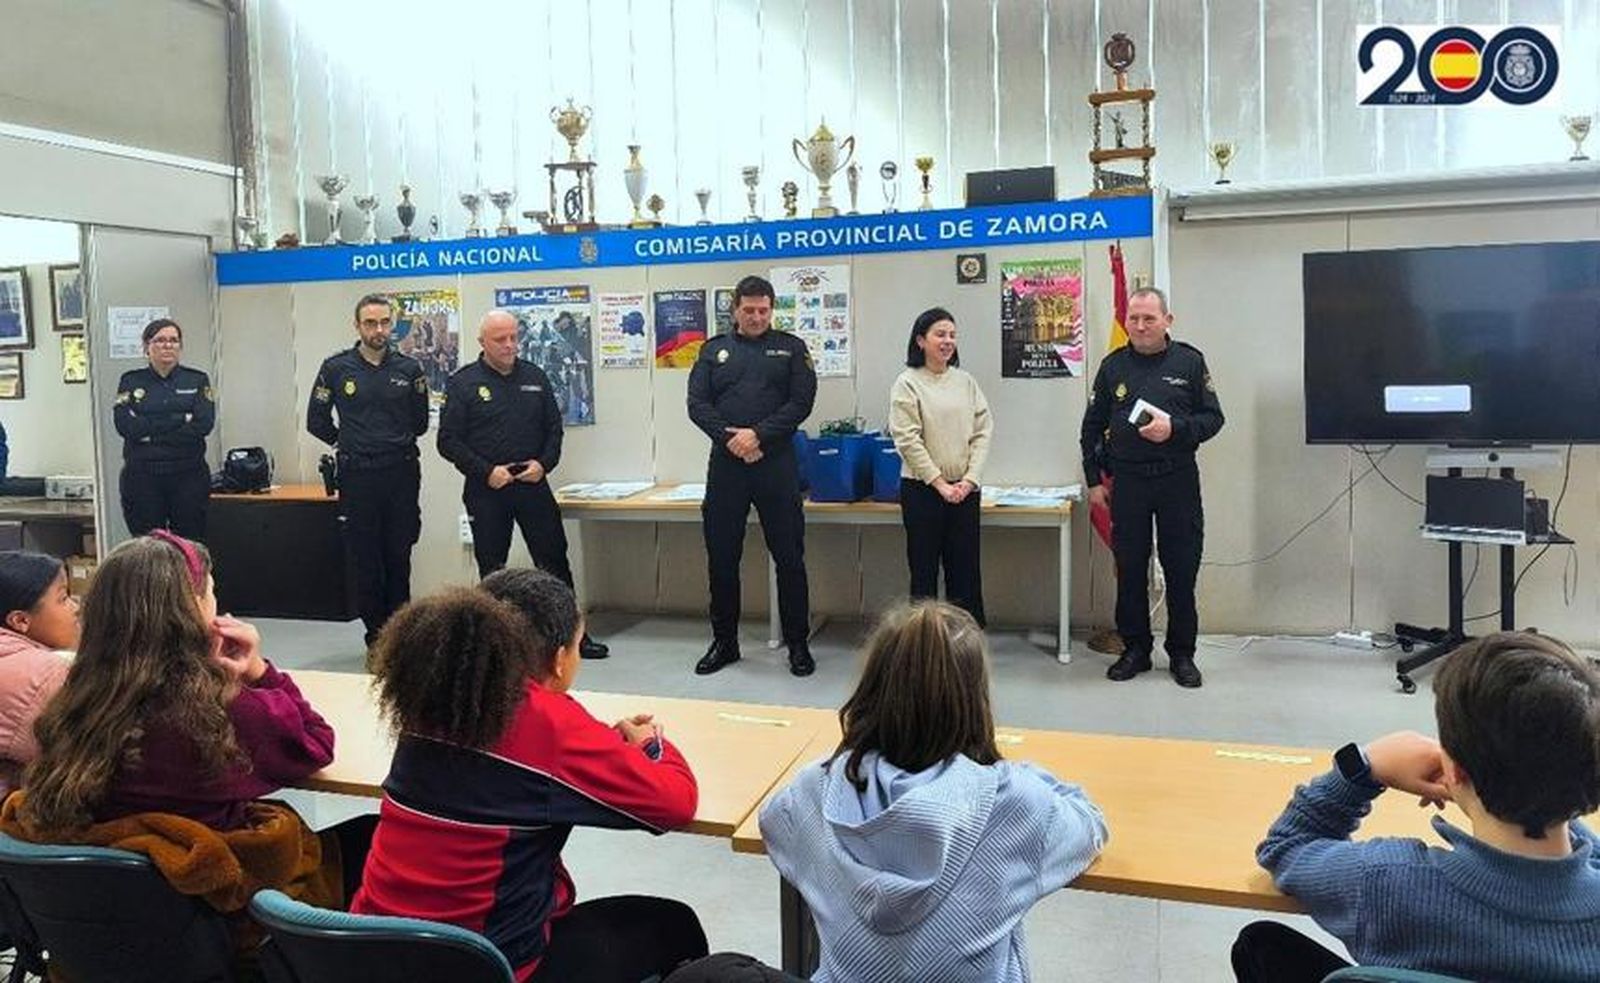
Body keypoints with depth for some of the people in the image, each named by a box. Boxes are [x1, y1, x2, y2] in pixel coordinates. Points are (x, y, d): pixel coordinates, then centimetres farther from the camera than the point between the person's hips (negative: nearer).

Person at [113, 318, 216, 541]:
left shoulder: (197, 380, 7)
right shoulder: (131, 381, 9)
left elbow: (204, 424, -8)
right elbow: (125, 425, -6)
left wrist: (151, 434, -9)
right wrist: (179, 419, -10)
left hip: (188, 475, -1)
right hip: (142, 478, 1)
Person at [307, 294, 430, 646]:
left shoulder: (409, 369, 4)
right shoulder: (336, 369, 1)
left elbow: (420, 423, 15)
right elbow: (316, 422, 9)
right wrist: (347, 443, 13)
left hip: (401, 475, 1)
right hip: (357, 476, -1)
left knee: (399, 559, 6)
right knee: (365, 561, 3)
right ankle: (376, 637, 13)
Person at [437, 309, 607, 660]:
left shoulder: (534, 377, 9)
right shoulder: (463, 383, -2)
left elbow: (554, 427, 13)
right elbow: (448, 441, -4)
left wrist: (544, 464, -5)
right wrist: (487, 472, -13)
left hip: (533, 485, 3)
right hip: (486, 490, -2)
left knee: (554, 559, 3)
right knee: (492, 568, 6)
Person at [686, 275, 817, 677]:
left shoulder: (790, 348, 7)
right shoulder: (714, 350, 11)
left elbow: (801, 402, -4)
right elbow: (697, 404, 3)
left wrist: (758, 435, -14)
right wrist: (730, 438, -12)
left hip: (776, 463, -2)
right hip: (726, 463, 2)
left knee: (789, 557, 2)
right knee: (721, 558, 8)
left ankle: (798, 644, 12)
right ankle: (724, 642, 21)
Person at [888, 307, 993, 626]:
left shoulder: (966, 382, 8)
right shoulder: (908, 383, -4)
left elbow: (982, 432, 5)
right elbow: (908, 440, -10)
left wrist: (969, 480, -6)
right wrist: (940, 484, -12)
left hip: (965, 490, 4)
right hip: (922, 489, -3)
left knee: (966, 570, 7)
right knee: (924, 570, 4)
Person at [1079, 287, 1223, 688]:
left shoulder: (1190, 361, 2)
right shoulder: (1113, 365, 6)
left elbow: (1213, 417, 2)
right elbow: (1092, 426, 10)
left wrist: (1175, 428, -16)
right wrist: (1094, 479, 6)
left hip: (1178, 480, -1)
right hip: (1127, 481, 1)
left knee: (1182, 571, 3)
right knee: (1130, 571, 7)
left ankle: (1182, 653, 16)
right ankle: (1135, 649, 19)